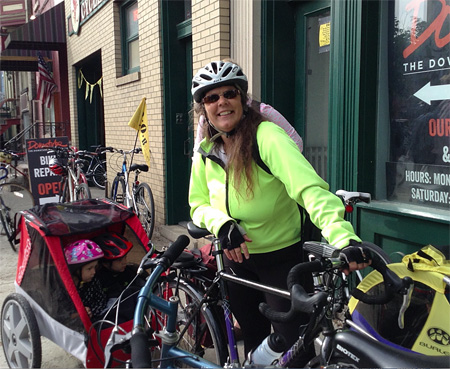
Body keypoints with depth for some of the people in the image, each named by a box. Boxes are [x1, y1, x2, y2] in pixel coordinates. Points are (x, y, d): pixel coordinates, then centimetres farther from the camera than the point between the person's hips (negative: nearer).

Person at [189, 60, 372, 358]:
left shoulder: (266, 135, -21)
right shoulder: (205, 151, -1)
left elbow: (309, 187, -34)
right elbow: (198, 204, 4)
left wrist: (345, 239, -48)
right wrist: (222, 224, -19)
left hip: (282, 258, -5)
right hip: (236, 259, 5)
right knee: (255, 340, 20)